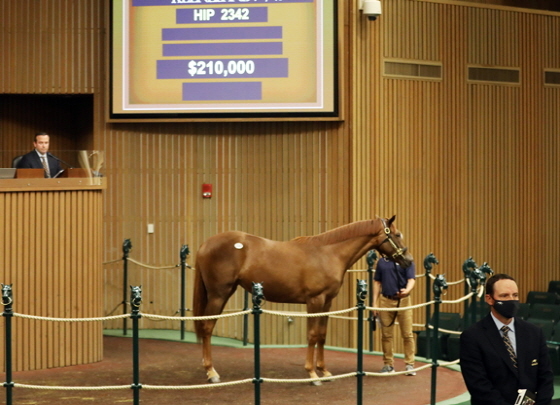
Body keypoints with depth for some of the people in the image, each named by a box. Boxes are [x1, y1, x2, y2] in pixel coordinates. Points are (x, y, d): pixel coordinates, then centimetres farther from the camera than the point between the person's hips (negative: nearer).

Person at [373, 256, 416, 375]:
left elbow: (411, 279, -11)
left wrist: (407, 290, -34)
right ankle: (388, 365, 16)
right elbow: (377, 282, 11)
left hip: (403, 301, -3)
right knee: (386, 335, 7)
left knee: (407, 334, 0)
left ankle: (409, 365, 7)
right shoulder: (382, 262, 8)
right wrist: (375, 303, 5)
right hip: (385, 301, 3)